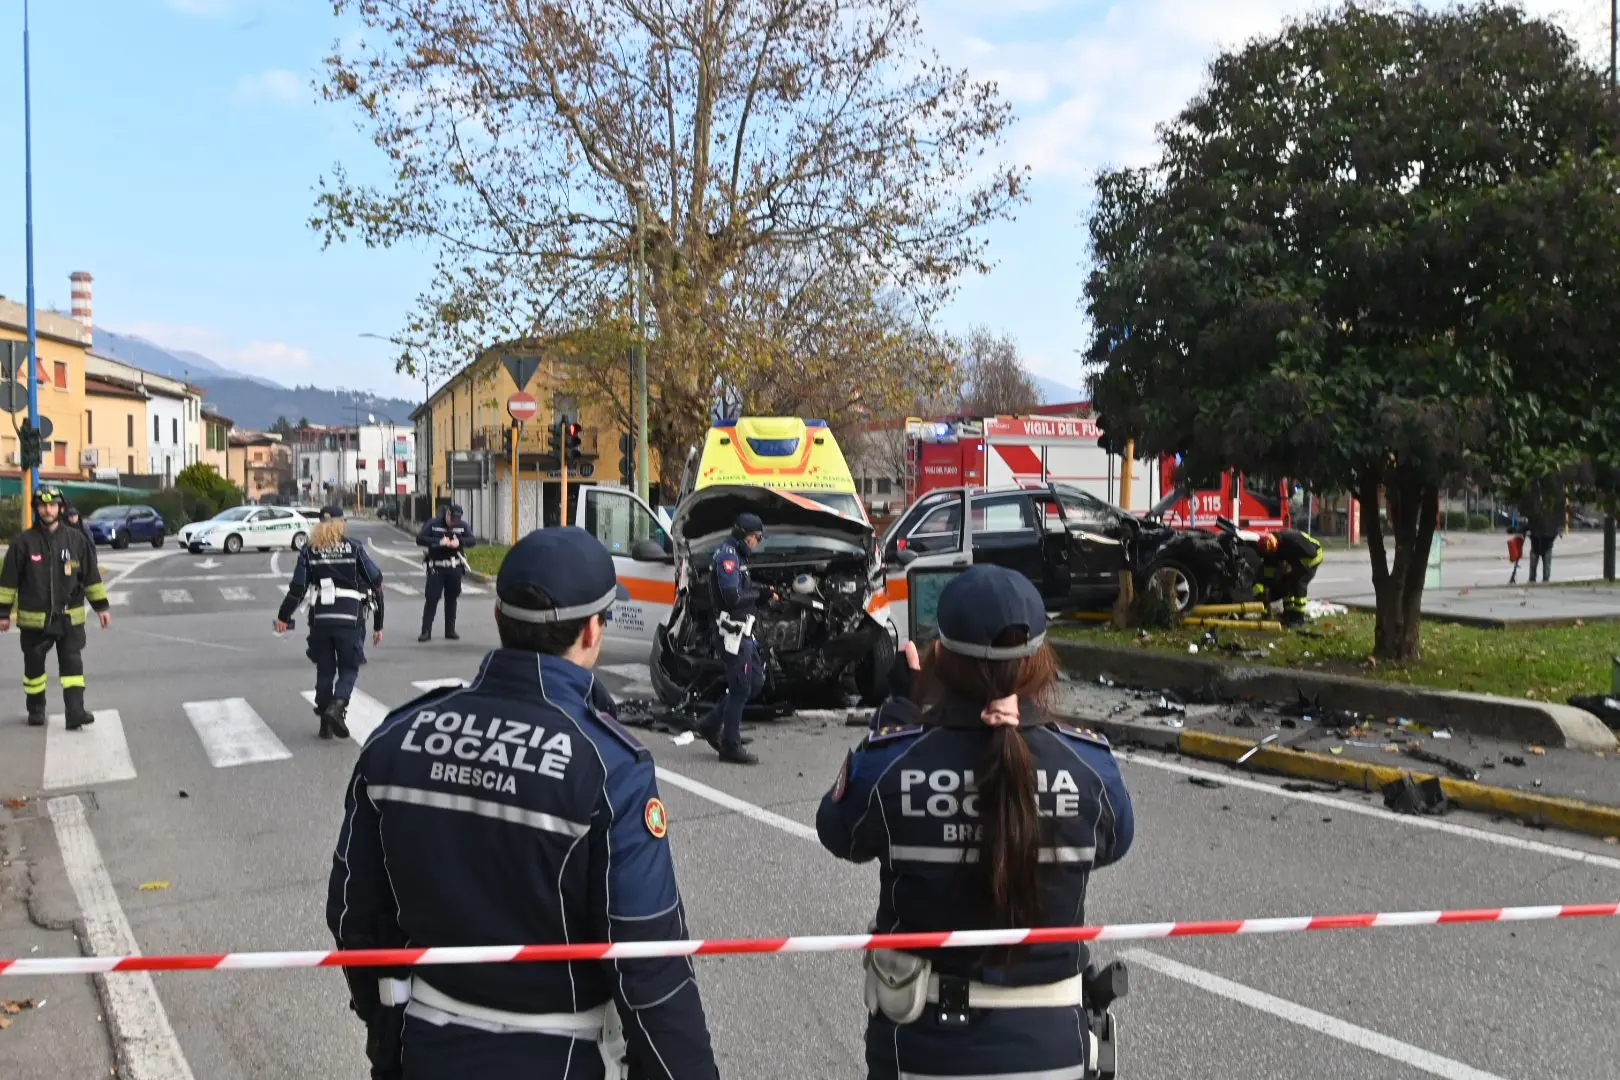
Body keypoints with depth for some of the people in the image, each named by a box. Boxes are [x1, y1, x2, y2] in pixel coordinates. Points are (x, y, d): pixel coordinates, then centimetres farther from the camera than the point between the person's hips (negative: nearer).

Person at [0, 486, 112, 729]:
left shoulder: (76, 540, 0)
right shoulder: (23, 542, -5)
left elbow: (91, 576, 7)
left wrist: (101, 606, 6)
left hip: (69, 617, 1)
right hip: (34, 618, 0)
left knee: (73, 664, -4)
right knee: (34, 666, 12)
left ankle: (75, 712, -6)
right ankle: (36, 710, 28)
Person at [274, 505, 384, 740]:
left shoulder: (309, 551, 7)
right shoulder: (355, 548, 4)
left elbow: (297, 588, 3)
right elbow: (376, 583, 3)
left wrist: (283, 617, 17)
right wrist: (377, 624, 9)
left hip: (320, 618, 2)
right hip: (350, 618, -2)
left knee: (325, 671, 14)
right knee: (349, 669, 8)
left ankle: (325, 724, 16)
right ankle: (337, 706, -19)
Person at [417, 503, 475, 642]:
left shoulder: (462, 526, 1)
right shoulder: (433, 524, -6)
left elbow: (473, 540, -5)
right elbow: (420, 539, -13)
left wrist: (459, 542, -24)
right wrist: (439, 542, -24)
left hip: (455, 569, 3)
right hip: (436, 568, -3)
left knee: (451, 599, 10)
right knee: (431, 599, -4)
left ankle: (450, 630, 19)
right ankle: (426, 631, 1)